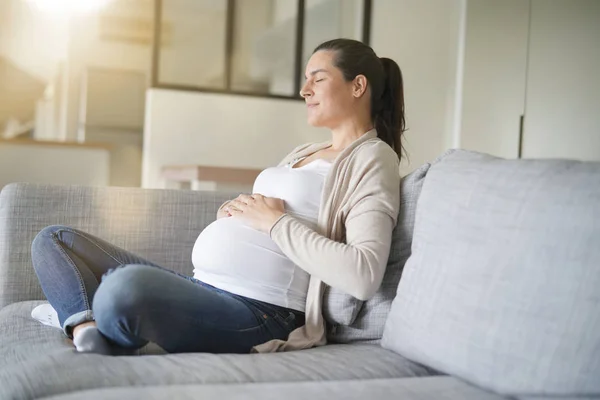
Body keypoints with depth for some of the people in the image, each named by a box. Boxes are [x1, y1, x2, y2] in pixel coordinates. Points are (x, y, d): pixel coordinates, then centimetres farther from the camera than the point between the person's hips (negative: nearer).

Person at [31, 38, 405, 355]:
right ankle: (90, 333, -18)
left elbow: (363, 276, -19)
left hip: (258, 310, -10)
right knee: (54, 239, 9)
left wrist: (277, 222, -13)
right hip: (201, 286, 10)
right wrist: (235, 212, 6)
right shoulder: (303, 152, 23)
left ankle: (106, 339, -6)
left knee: (127, 285, -39)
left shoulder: (373, 158, -4)